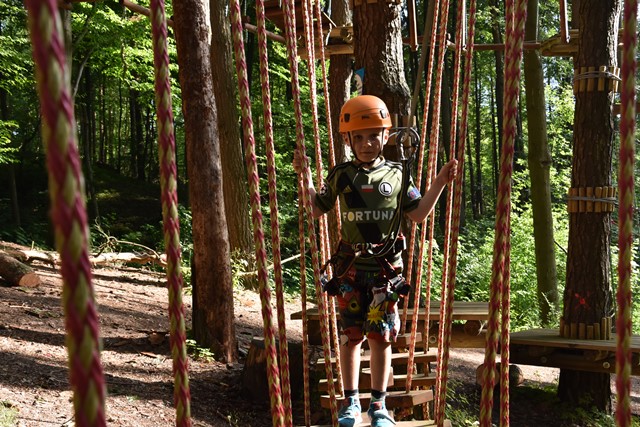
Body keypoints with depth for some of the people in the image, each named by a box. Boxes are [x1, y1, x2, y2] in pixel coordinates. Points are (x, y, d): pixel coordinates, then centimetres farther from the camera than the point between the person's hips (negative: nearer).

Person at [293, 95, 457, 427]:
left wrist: (439, 183, 1)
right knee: (350, 335, 6)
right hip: (350, 267, 0)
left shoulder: (396, 176, 3)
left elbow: (419, 215, 8)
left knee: (381, 337, 5)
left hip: (386, 266, 0)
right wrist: (305, 177, -1)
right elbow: (316, 210, 10)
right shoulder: (340, 176, 2)